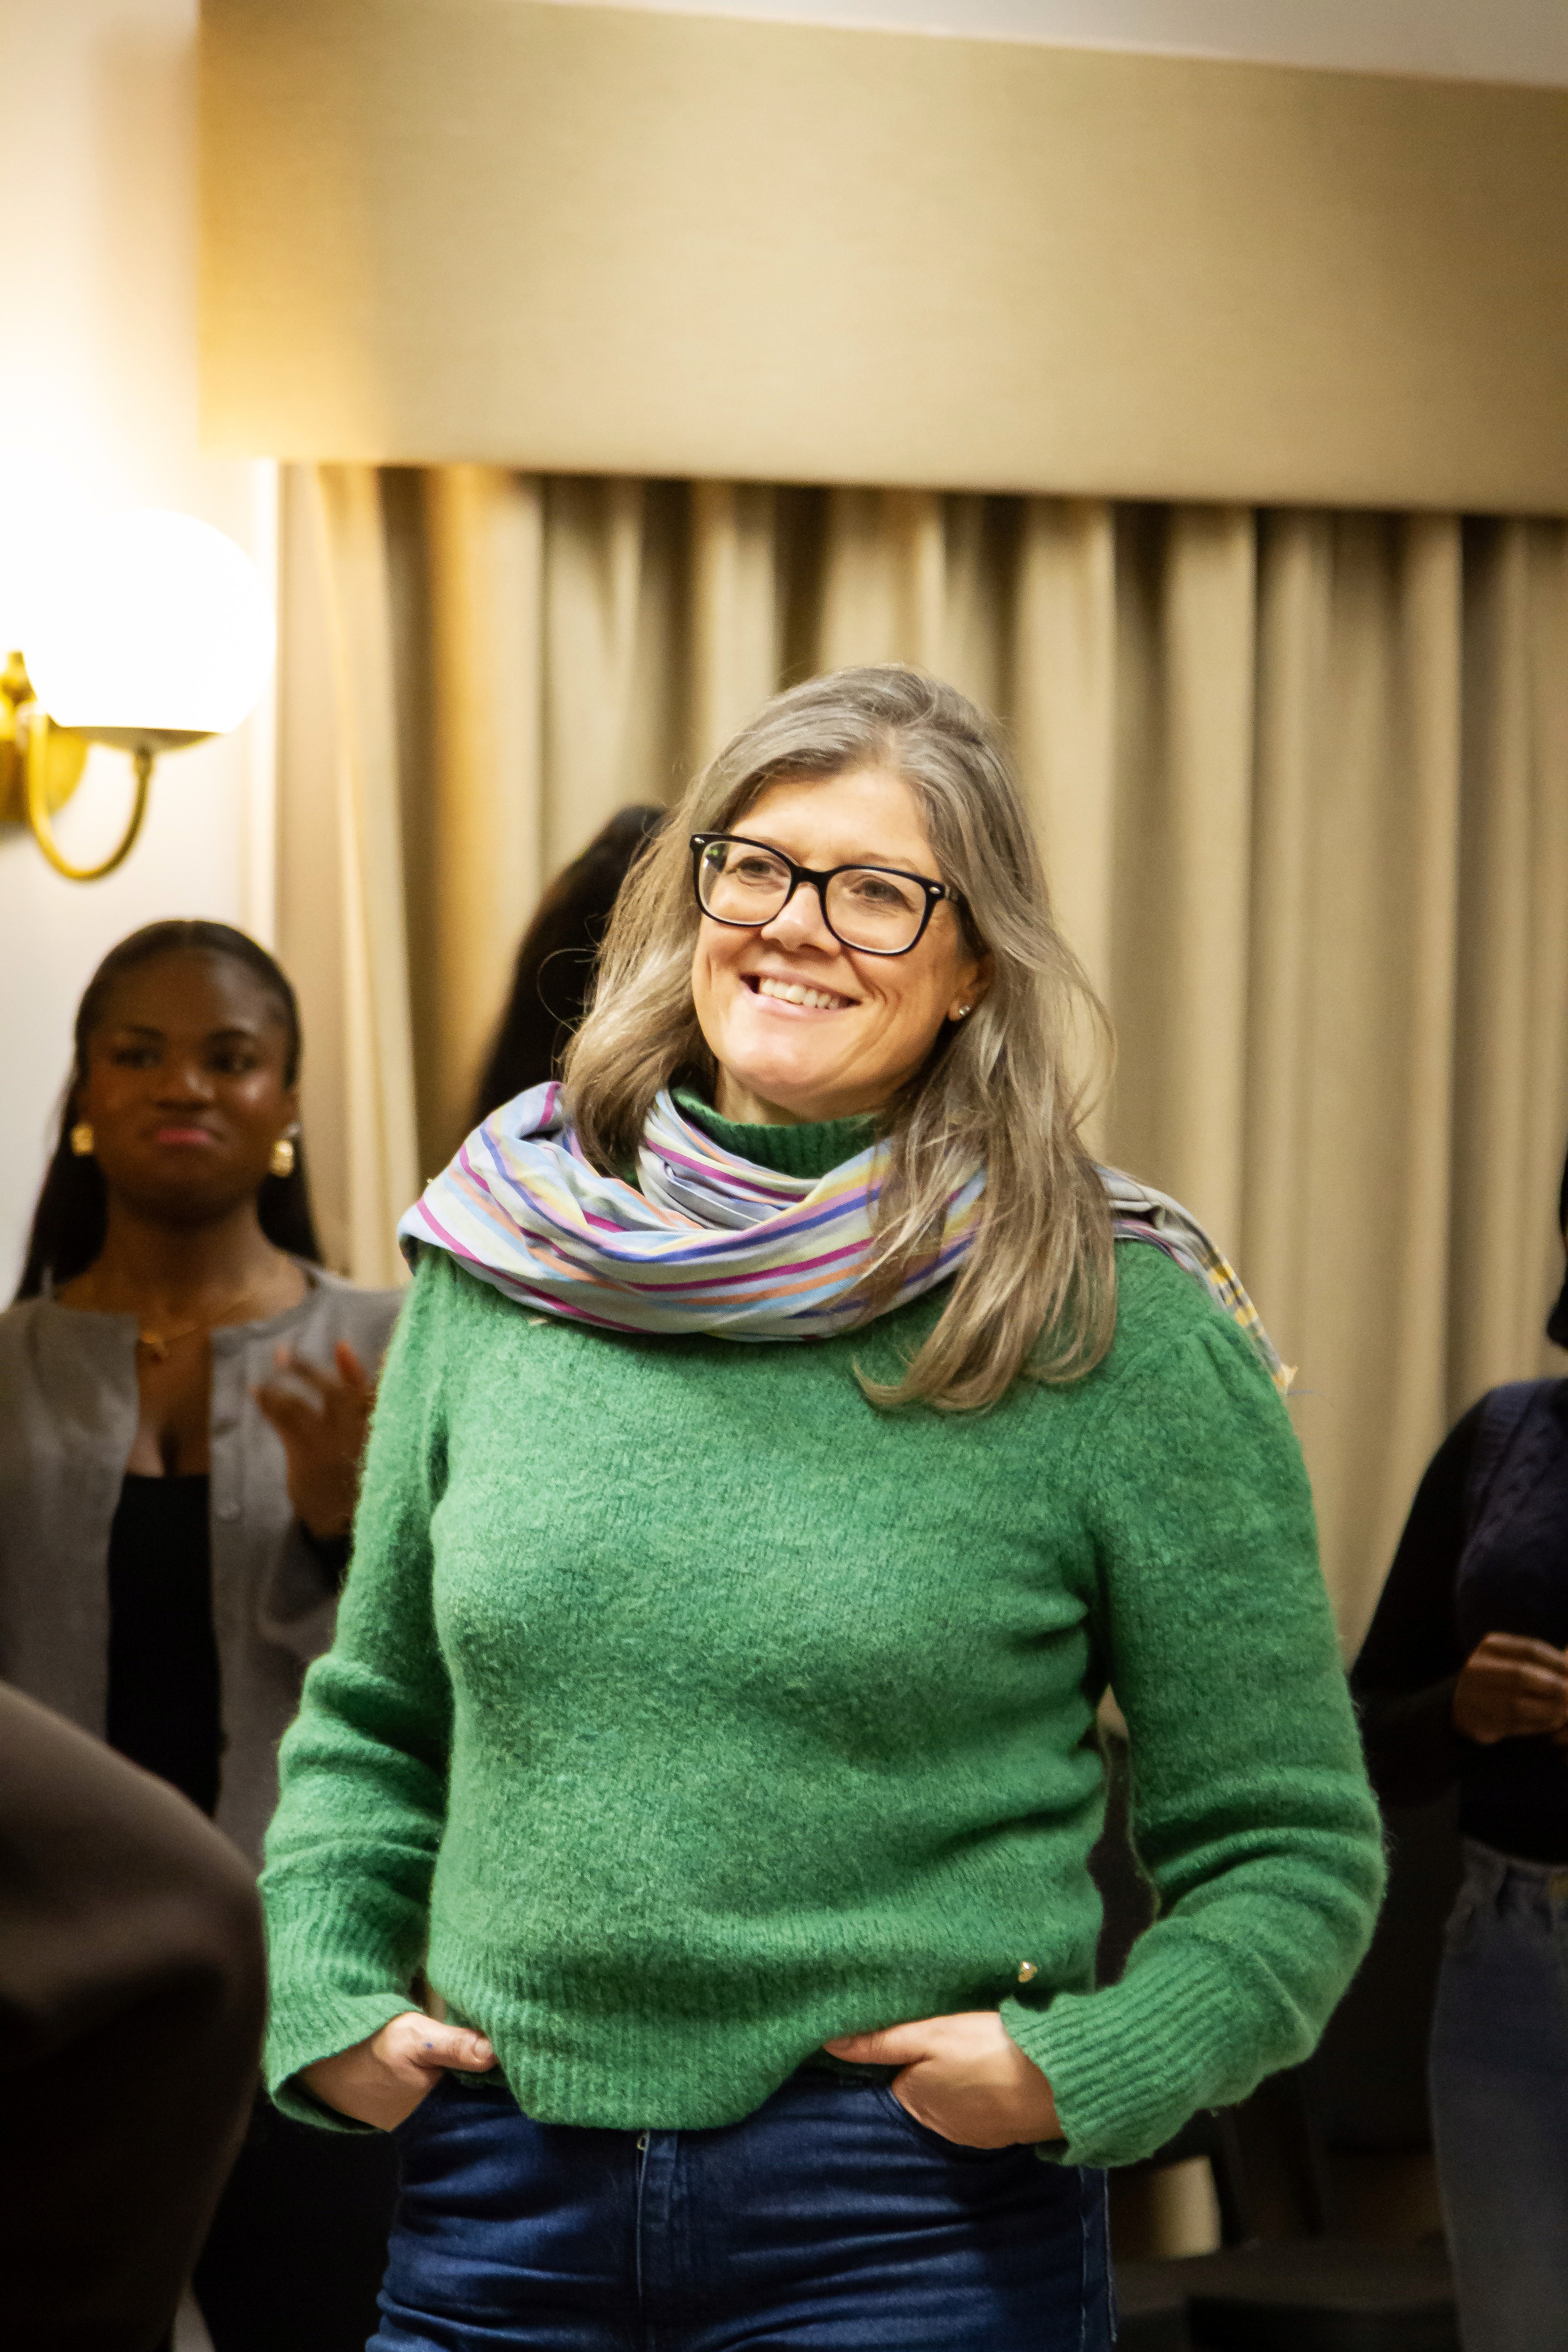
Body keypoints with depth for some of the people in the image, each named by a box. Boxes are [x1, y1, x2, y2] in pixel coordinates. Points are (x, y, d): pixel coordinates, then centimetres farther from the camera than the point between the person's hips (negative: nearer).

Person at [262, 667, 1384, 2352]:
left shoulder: (1126, 1341, -6)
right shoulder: (501, 1267, 4)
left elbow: (1287, 1853, -1)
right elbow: (371, 1721, 16)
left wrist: (1080, 2068, -15)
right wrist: (323, 2000, 2)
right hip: (492, 2196, 3)